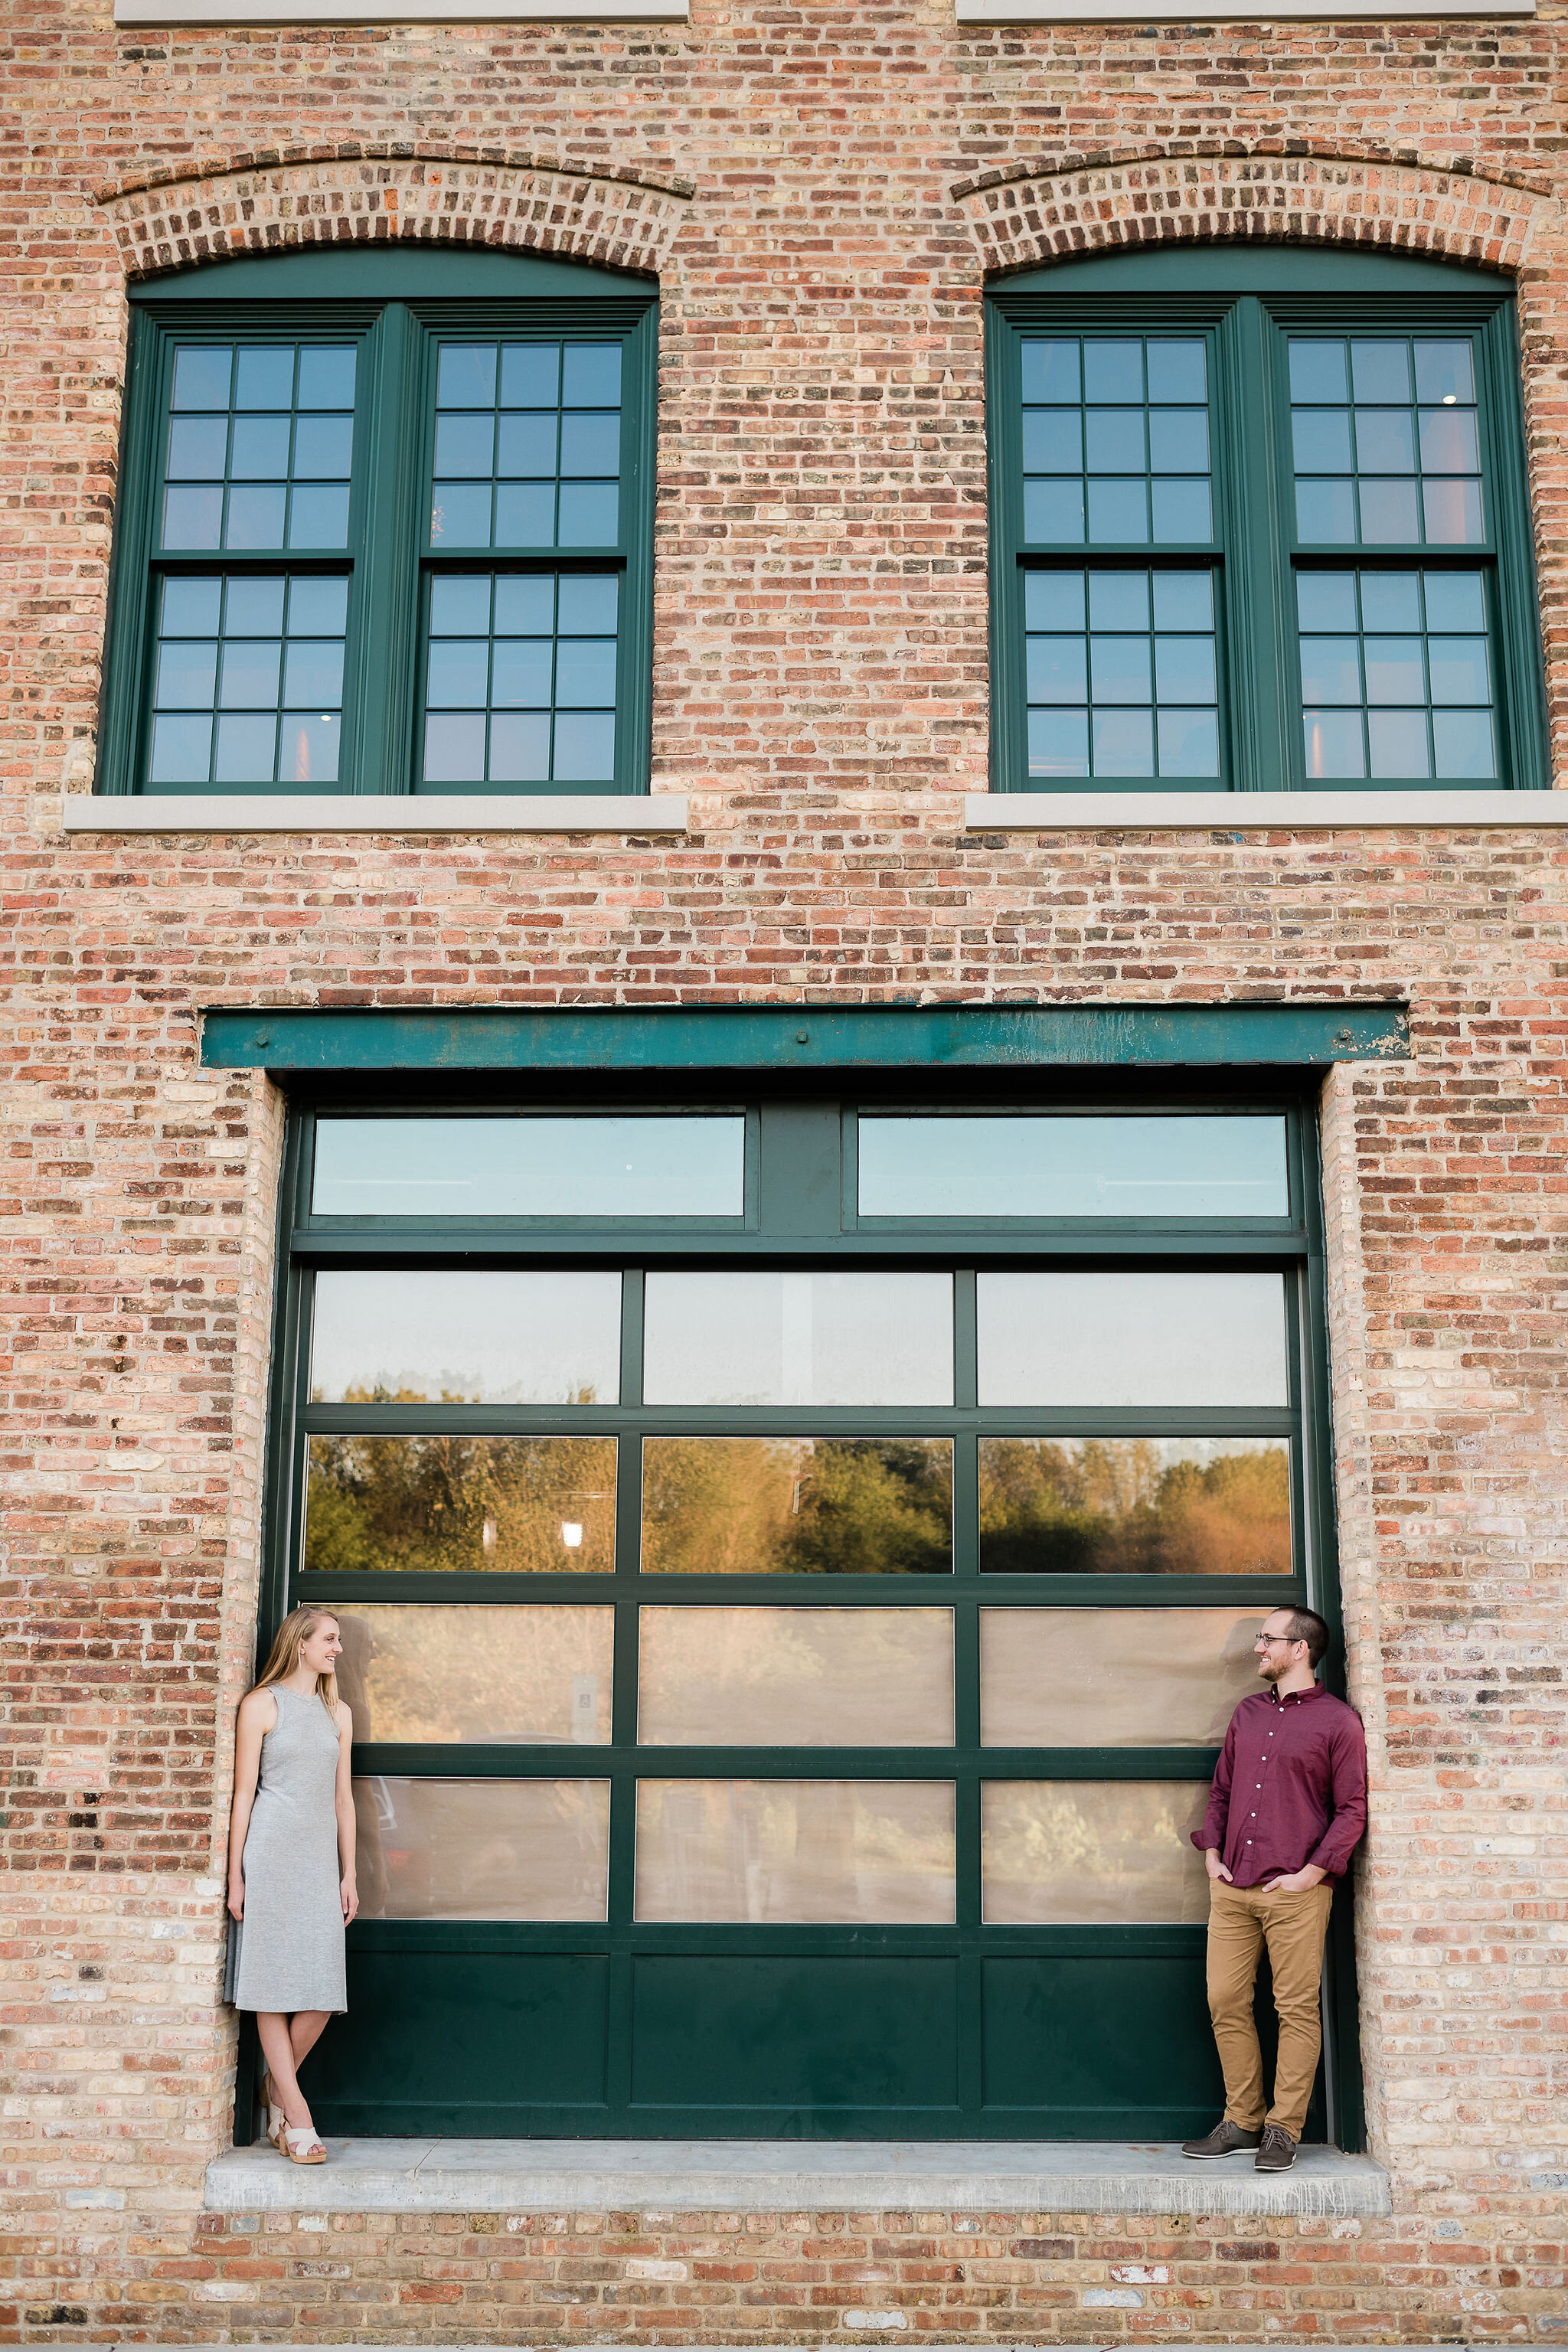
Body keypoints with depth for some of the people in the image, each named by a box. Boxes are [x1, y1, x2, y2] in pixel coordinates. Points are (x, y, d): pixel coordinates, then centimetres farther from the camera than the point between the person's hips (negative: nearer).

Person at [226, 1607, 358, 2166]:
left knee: (324, 1991, -1)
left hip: (320, 1858, 5)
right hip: (271, 1853, -5)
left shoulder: (337, 1714, 15)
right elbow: (243, 1793, -2)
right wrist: (235, 1876, -6)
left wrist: (349, 1874, 13)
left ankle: (277, 2084, 20)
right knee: (274, 1985, -2)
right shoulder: (262, 1705, -1)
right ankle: (296, 2116, 3)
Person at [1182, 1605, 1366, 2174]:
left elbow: (1352, 1809, -4)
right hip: (1232, 1888, 5)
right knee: (1226, 2003, 5)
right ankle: (1242, 2121, 16)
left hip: (1297, 1892, -5)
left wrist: (1311, 1873, -12)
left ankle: (1283, 2131, 8)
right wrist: (1212, 1854, 8)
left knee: (1297, 2008, 0)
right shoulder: (1247, 1714, 16)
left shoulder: (1337, 1721, -1)